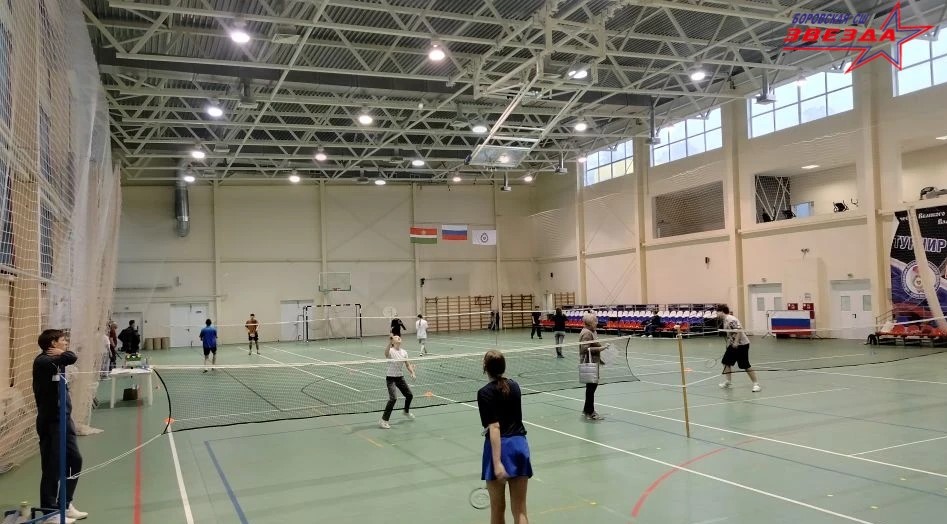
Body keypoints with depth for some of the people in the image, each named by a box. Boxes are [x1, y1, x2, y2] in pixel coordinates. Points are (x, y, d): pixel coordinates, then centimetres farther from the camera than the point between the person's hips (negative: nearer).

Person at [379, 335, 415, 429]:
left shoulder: (404, 352, 1)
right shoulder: (390, 351, -16)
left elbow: (408, 365, 7)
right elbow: (386, 353, -41)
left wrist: (412, 373, -8)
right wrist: (389, 343, -53)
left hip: (400, 378, 6)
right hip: (391, 378, -6)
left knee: (409, 395, 15)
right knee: (393, 398, -21)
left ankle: (406, 411, 46)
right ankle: (383, 420, -11)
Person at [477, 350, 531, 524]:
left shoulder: (485, 393, -10)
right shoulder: (514, 386, 10)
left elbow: (494, 428, -18)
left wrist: (497, 463, -21)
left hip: (500, 447, -5)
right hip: (520, 444, 5)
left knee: (497, 508, 12)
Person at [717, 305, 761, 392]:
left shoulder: (730, 319, -19)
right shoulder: (724, 321, 10)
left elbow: (739, 330, -27)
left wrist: (736, 342, -31)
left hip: (742, 344, -10)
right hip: (733, 345, 10)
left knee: (746, 366, -8)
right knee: (726, 362, 8)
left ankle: (756, 384, 1)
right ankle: (728, 382, 18)